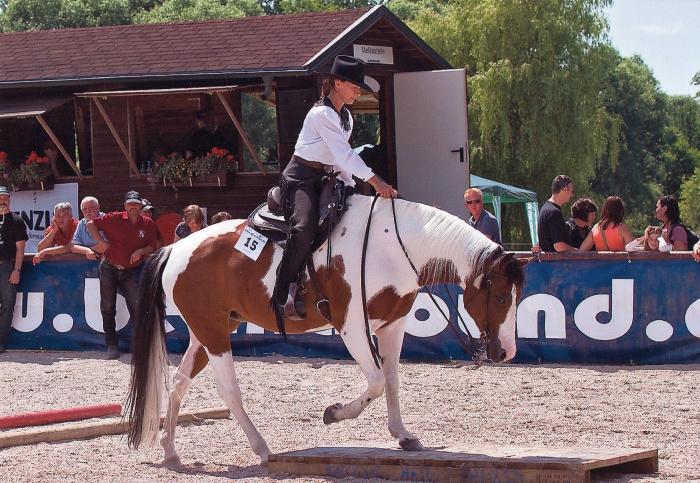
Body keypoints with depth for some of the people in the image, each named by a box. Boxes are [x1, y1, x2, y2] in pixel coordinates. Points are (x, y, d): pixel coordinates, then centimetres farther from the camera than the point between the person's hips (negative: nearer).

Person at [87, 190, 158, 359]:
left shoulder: (148, 225, 3)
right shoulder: (114, 219, -3)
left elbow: (152, 247, 4)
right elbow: (91, 224, 0)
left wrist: (141, 251, -16)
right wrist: (100, 241, -12)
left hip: (130, 272, 0)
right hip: (109, 268, 0)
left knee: (137, 306, -10)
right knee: (108, 308, 2)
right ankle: (112, 346, 10)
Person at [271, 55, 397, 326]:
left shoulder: (346, 117, 15)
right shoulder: (322, 114, -15)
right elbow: (344, 153, -23)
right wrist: (376, 182, -27)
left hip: (325, 179, 10)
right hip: (300, 178, -10)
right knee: (304, 228, -33)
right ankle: (283, 296, -30)